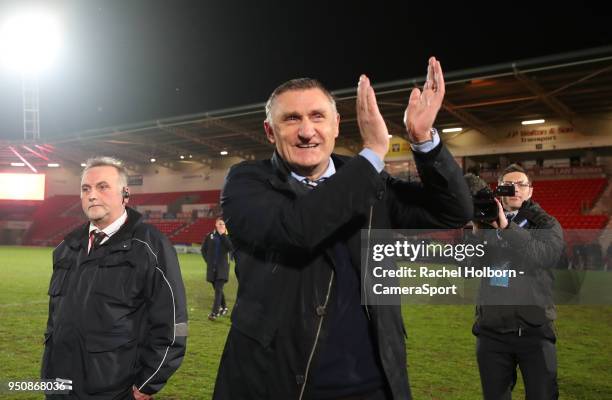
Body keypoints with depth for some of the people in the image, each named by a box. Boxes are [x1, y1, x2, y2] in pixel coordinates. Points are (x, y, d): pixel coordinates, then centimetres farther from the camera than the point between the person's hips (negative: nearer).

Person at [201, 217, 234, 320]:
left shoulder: (227, 236, 0)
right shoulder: (210, 236, 4)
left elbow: (231, 248, -17)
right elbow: (203, 249, 14)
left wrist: (223, 235, -17)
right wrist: (208, 260, 5)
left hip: (222, 267, -3)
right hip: (212, 267, 3)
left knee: (218, 289, -12)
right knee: (217, 289, 13)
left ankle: (214, 313, -13)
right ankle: (224, 307, 33)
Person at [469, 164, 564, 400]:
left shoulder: (546, 224, 2)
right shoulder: (486, 223, 7)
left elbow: (547, 256, -20)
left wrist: (508, 228, -26)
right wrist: (476, 232, -15)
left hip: (534, 330, -2)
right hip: (491, 330, 2)